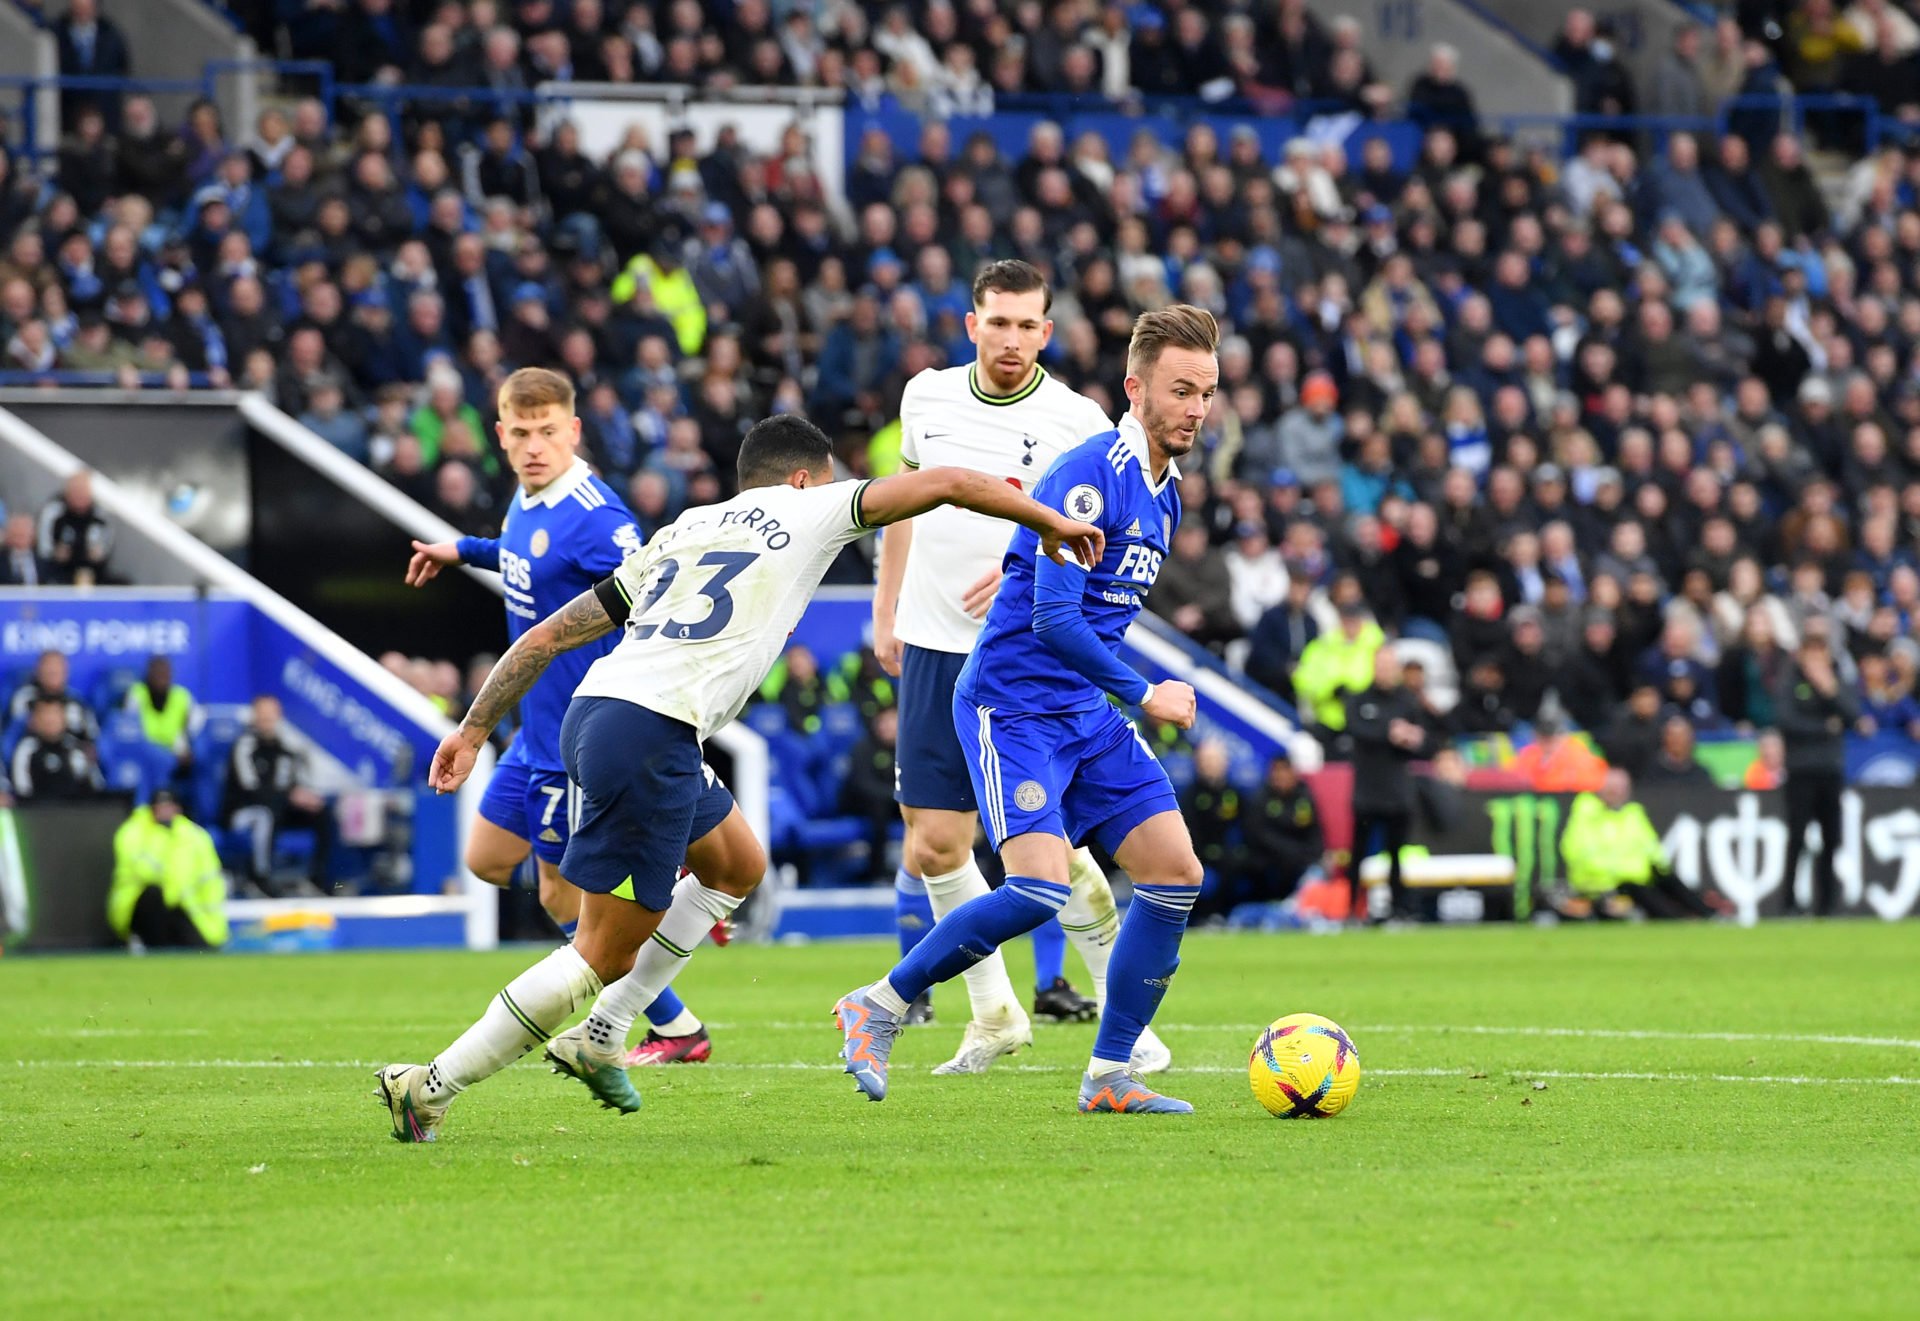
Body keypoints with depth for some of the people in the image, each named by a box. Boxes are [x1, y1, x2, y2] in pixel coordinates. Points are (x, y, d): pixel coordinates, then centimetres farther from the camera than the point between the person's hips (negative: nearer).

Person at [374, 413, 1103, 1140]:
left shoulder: (680, 532, 27)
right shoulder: (805, 512, 11)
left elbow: (547, 635, 23)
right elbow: (943, 484, 10)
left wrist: (474, 728, 26)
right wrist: (1050, 522, 23)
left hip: (593, 712, 8)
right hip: (650, 732, -8)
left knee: (737, 866, 26)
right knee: (607, 955, -3)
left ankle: (600, 1037, 21)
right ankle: (434, 1085, -4)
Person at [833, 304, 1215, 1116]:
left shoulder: (1164, 492, 12)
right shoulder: (1090, 476, -17)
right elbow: (1053, 618, -22)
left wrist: (1121, 699, 18)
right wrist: (1141, 694, -16)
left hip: (1088, 713, 9)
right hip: (1012, 706, -9)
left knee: (1176, 873, -1)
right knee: (1041, 887, -22)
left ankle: (1110, 1075, 6)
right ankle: (878, 1005, -4)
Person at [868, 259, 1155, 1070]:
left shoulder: (1077, 422, -7)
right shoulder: (927, 397, 5)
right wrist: (886, 610, 21)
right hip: (933, 651, 4)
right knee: (933, 848, 0)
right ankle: (993, 1015, 17)